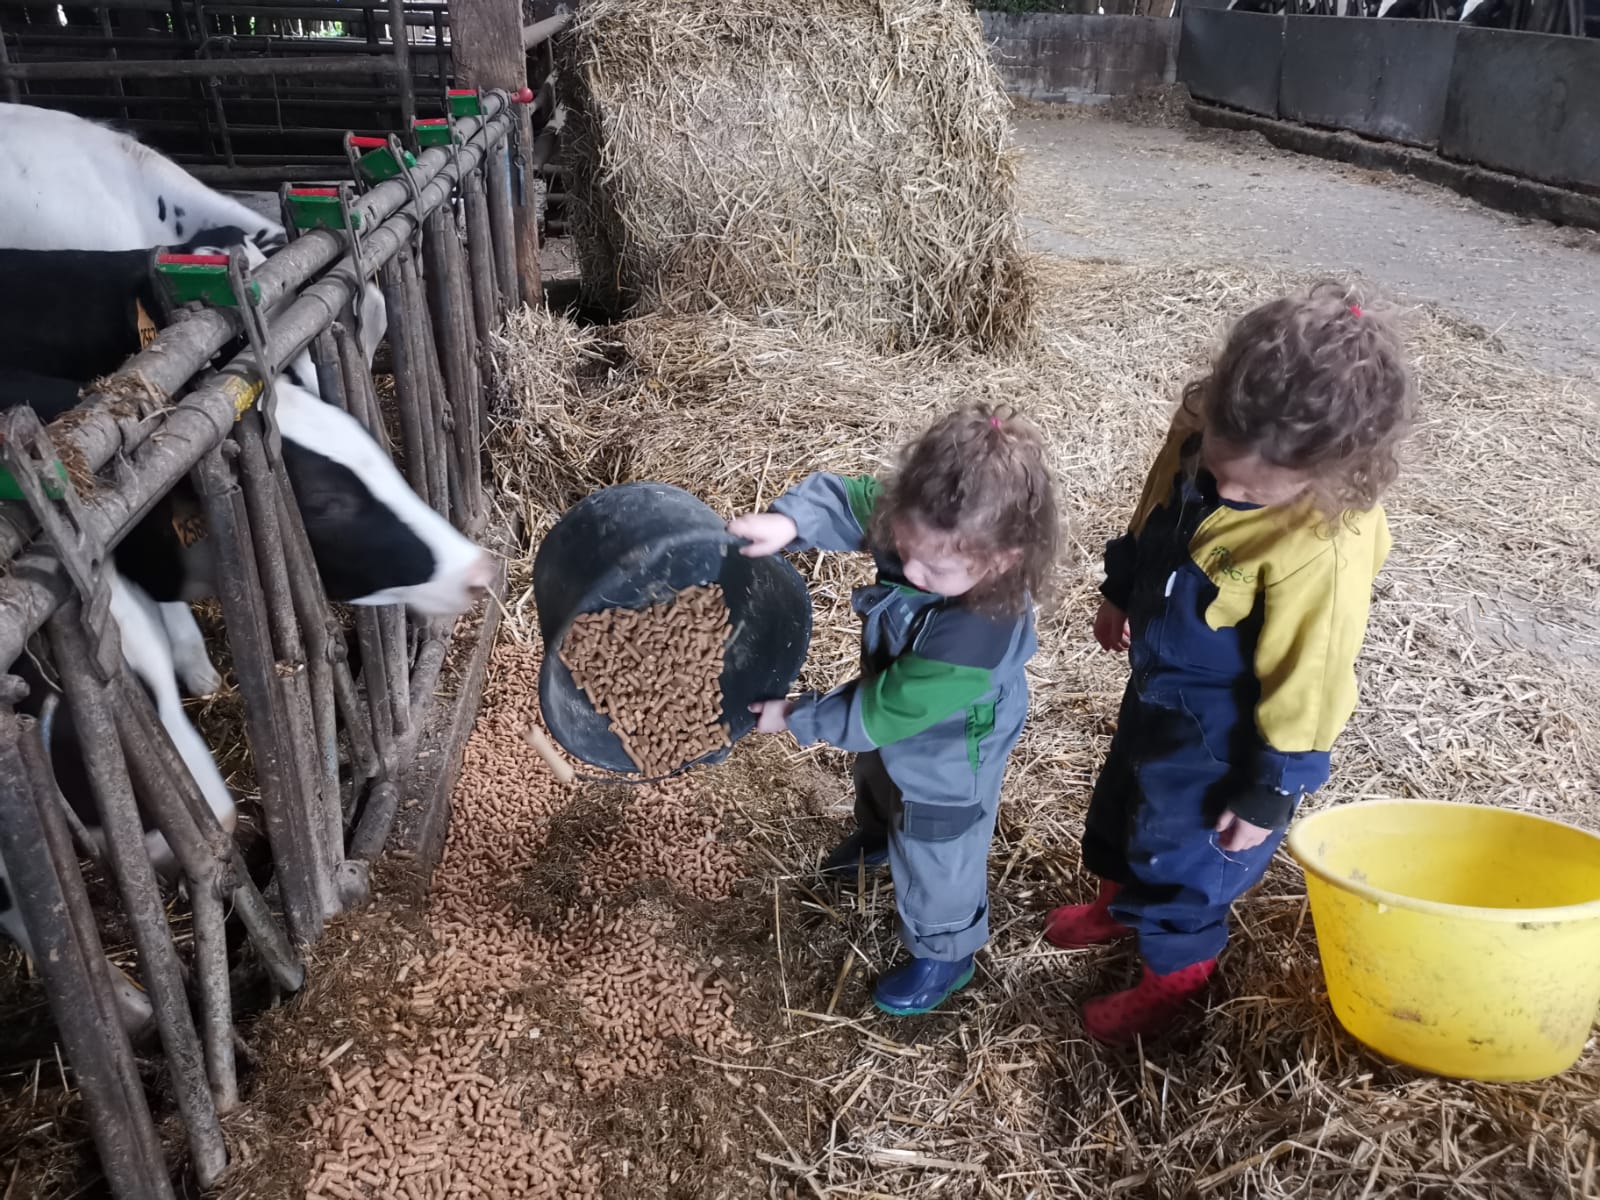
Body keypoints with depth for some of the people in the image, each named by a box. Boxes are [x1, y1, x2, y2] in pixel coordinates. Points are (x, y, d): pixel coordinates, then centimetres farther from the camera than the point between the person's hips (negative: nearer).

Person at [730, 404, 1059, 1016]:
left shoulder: (972, 640, -47)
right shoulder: (928, 528, -31)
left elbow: (881, 713, -34)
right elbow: (845, 499, -21)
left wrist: (796, 717, -22)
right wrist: (787, 522, -42)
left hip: (944, 767, -7)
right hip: (895, 726, 7)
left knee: (933, 864, 22)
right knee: (874, 777, 39)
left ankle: (943, 955, 52)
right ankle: (877, 834, 74)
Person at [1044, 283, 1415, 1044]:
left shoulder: (1323, 550, -39)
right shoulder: (1205, 426, -18)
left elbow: (1307, 678, -26)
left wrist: (1268, 791, -15)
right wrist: (1122, 591, 17)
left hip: (1220, 730, -8)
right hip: (1160, 685, 8)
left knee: (1183, 847, 13)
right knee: (1121, 800, 29)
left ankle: (1175, 972, 42)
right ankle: (1121, 901, 58)